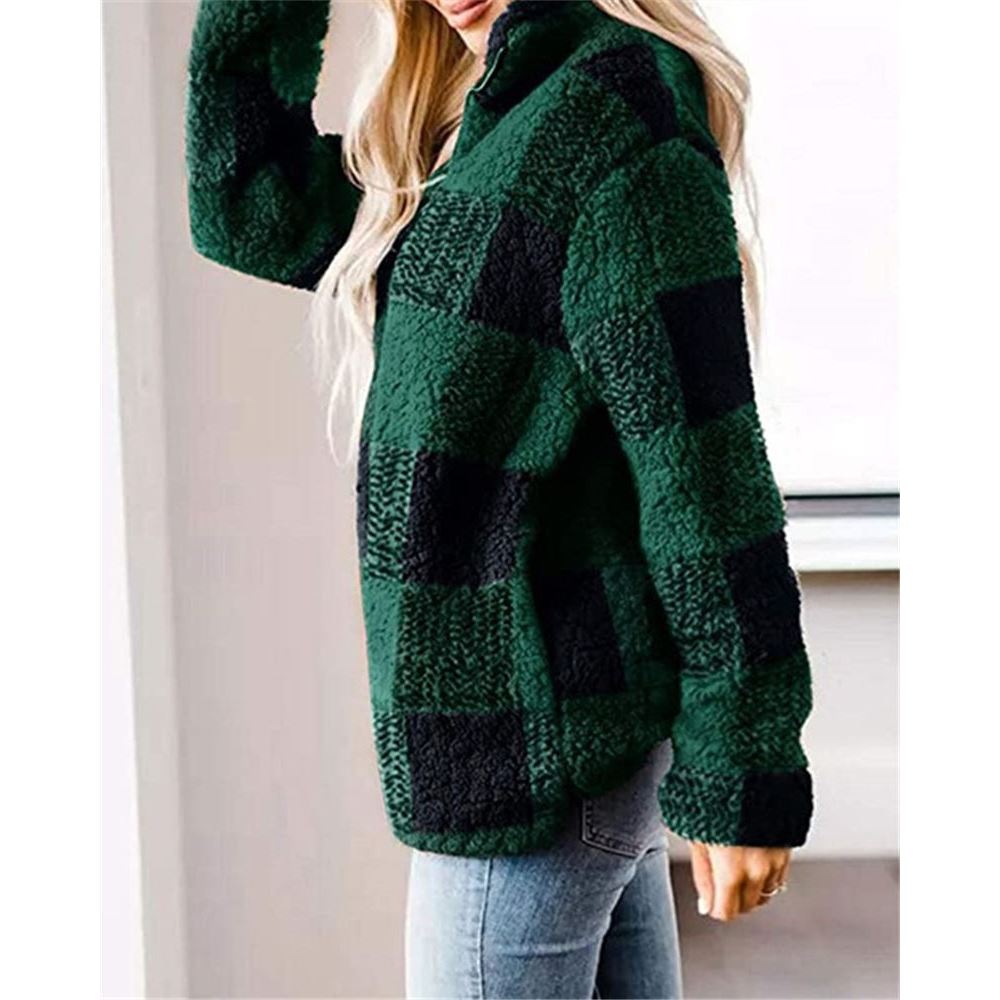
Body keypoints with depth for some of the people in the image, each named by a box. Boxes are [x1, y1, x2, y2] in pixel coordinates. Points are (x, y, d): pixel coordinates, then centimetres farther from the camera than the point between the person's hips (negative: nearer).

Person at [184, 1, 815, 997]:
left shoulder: (616, 123, -16)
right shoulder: (496, 119, 13)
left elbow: (703, 466, -19)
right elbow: (254, 215, 17)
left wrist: (743, 780, -17)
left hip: (534, 742, -9)